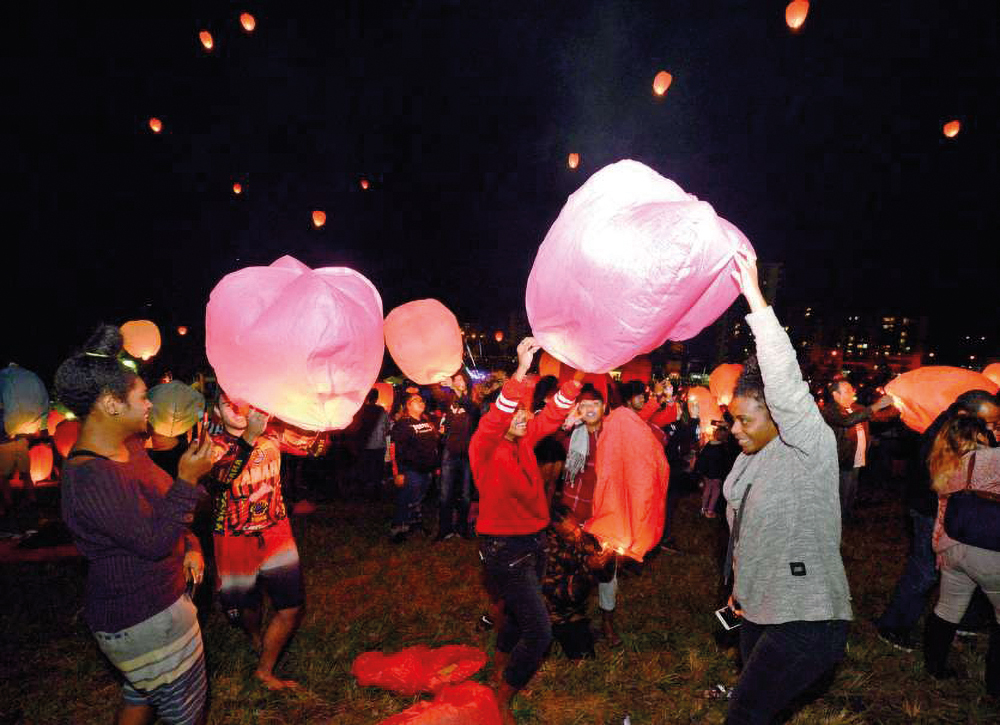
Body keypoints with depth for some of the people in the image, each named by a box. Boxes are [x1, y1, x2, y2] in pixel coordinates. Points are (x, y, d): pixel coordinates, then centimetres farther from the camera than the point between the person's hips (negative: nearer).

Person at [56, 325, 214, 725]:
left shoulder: (129, 447, 1)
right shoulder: (91, 478, -29)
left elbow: (160, 508, 14)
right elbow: (154, 542, -27)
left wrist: (190, 547, 2)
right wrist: (187, 479, -26)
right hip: (146, 620, -9)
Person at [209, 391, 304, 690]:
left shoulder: (270, 436, -3)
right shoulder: (215, 445, -13)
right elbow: (224, 477, -35)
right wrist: (249, 438, -51)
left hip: (276, 533, 2)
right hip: (236, 540, -2)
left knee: (292, 606, -1)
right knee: (247, 604, 19)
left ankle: (265, 670, 22)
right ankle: (256, 636, 55)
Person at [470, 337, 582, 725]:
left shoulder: (525, 438, 0)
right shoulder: (484, 446, -19)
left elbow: (554, 414, -7)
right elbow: (493, 420, -40)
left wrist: (575, 378, -23)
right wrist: (521, 371, -50)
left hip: (534, 541, 7)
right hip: (504, 547, -7)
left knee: (518, 612, 26)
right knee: (539, 631, -6)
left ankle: (501, 664, 53)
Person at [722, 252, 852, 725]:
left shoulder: (811, 448, -19)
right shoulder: (750, 458, 6)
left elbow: (786, 382, -36)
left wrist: (754, 297, -38)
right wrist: (739, 585, 23)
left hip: (806, 619, -8)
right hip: (759, 610, 8)